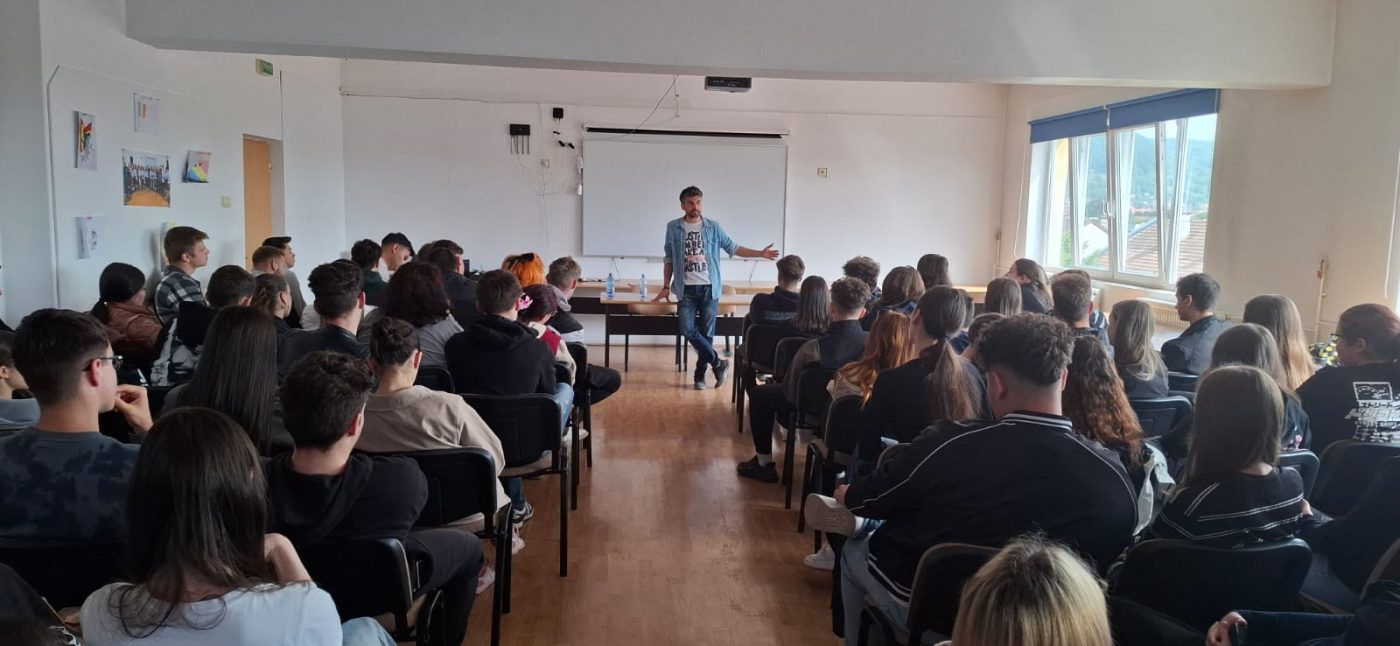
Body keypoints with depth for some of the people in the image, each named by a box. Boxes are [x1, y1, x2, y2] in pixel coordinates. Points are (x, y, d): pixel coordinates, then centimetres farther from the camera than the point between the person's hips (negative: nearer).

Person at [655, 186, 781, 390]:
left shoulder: (713, 227, 2)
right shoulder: (673, 228, 2)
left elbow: (733, 248, 6)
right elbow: (668, 259, 9)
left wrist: (760, 253, -2)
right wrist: (666, 286, 7)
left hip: (709, 288, 0)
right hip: (686, 289, 0)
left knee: (707, 333, 3)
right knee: (688, 330, -10)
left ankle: (700, 375, 15)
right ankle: (718, 363, 5)